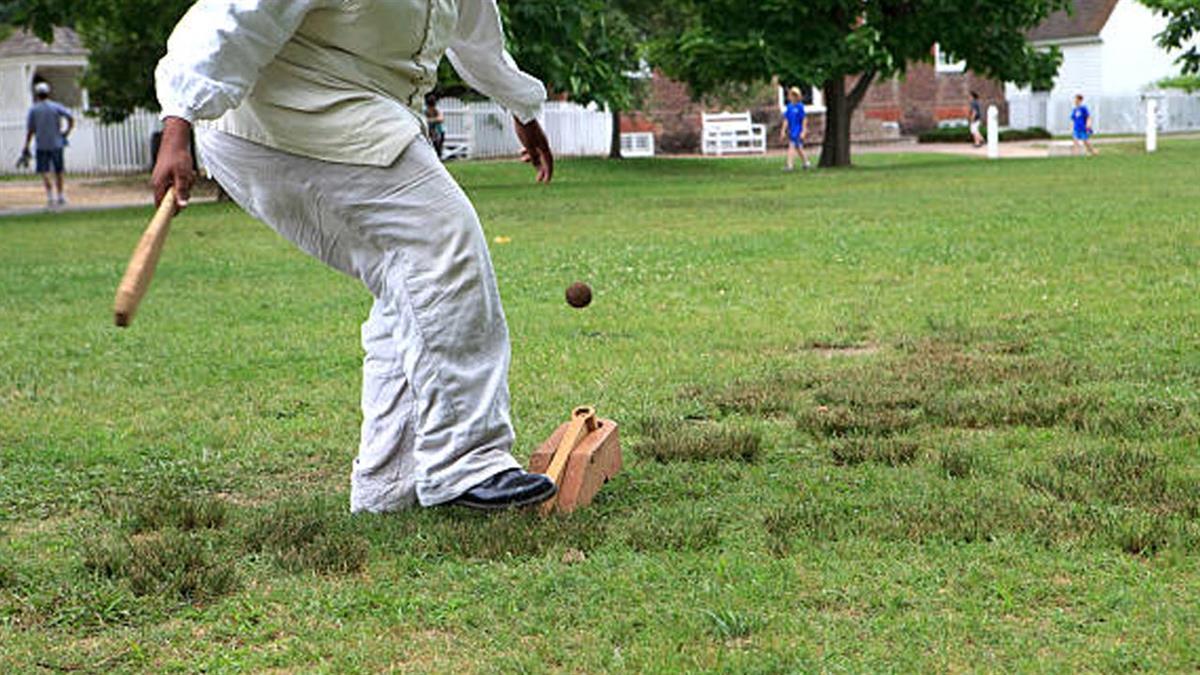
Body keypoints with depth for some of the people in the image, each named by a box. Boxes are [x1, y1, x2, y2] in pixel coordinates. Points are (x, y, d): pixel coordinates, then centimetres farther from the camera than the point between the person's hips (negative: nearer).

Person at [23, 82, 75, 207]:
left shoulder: (33, 109, 0)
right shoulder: (56, 106, 1)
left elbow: (30, 130, -1)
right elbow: (71, 118, -11)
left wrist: (26, 148, 4)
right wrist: (67, 131, 1)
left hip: (42, 145, -1)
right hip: (56, 144, 1)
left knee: (44, 172, 0)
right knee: (58, 171, 13)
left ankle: (50, 196, -17)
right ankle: (61, 196, 17)